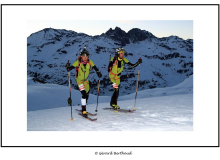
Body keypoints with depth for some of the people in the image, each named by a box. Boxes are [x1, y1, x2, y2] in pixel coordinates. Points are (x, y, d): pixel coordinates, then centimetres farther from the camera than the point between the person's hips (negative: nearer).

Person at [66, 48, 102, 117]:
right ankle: (84, 110, -8)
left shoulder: (90, 62, -13)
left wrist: (98, 72, -23)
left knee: (87, 94, 13)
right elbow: (72, 67, -31)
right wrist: (68, 68, -54)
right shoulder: (78, 62, -23)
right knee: (84, 94, -18)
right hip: (79, 80, -5)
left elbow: (95, 67, -5)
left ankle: (83, 108, 36)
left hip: (86, 80, 5)